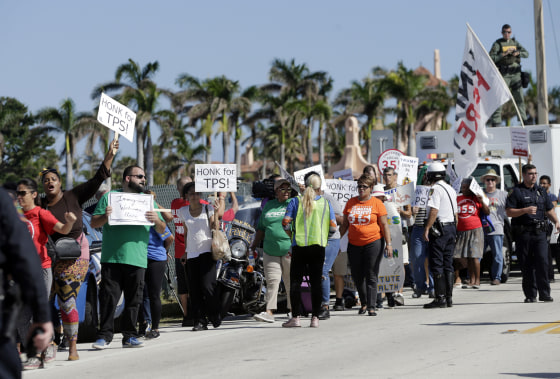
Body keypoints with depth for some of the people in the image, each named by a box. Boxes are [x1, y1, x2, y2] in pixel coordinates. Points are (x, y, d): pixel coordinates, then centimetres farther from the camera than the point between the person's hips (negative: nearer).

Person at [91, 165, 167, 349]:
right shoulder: (109, 197, 9)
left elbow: (162, 230, 15)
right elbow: (94, 223, 6)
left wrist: (157, 220, -7)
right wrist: (105, 216, -14)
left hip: (137, 259, 2)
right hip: (111, 258, -2)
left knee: (133, 299, 3)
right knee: (108, 298, -5)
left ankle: (129, 336, 10)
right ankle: (104, 335, -1)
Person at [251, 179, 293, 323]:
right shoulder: (268, 206, 16)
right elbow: (261, 228, 22)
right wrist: (254, 245, 18)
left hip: (289, 250, -3)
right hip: (270, 250, 3)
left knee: (291, 281, 2)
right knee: (272, 280, -5)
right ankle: (269, 312, -11)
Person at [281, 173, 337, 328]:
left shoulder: (296, 201, 2)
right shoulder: (325, 202, 6)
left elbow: (286, 223, -4)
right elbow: (333, 227, 3)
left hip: (299, 245, -1)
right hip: (318, 246, 1)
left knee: (295, 281, 2)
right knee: (316, 282, 5)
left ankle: (295, 317, -3)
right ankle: (315, 318, 2)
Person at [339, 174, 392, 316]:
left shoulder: (377, 203, 0)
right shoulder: (351, 202, 10)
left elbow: (384, 225, 0)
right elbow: (345, 224, 17)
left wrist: (388, 243, -6)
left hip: (373, 243, -4)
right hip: (354, 244, 4)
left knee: (371, 276, -5)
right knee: (356, 276, 8)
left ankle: (371, 307, -3)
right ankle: (364, 303, 26)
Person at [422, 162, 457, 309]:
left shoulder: (435, 189, -11)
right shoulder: (451, 189, 16)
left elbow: (434, 211, -20)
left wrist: (427, 229, -19)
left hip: (439, 229, -8)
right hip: (451, 228, 8)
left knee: (436, 265, -6)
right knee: (448, 264, 11)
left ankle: (440, 298, -8)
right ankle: (449, 297, 12)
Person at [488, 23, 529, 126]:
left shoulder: (515, 43, 12)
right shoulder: (497, 44, -3)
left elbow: (526, 54, 8)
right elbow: (491, 59, -12)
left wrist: (518, 53, -12)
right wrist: (503, 54, -21)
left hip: (515, 74, 5)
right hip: (504, 74, -5)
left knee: (519, 97, 7)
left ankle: (524, 120, 16)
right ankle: (495, 121, -8)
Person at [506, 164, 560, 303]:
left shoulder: (541, 191, 17)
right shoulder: (516, 191, 2)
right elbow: (509, 212, -4)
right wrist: (525, 210, -17)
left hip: (540, 233, 3)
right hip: (523, 233, -3)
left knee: (543, 261, -9)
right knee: (527, 265, -1)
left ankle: (544, 293, -5)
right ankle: (530, 295, 6)